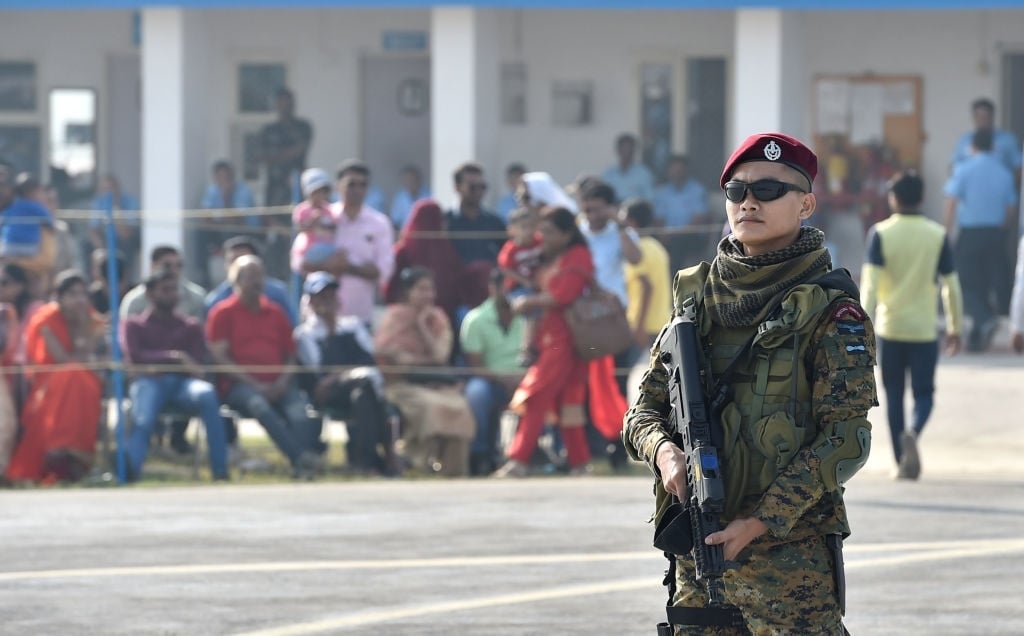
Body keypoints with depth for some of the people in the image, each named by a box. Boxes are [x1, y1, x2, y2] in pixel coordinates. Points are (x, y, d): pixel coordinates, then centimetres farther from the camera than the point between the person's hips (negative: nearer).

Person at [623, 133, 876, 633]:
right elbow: (644, 408, 14)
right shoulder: (697, 297, 12)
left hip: (790, 551, -5)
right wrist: (663, 451, -9)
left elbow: (846, 439, -10)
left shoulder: (831, 311, -4)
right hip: (696, 550, 5)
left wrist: (761, 520, -16)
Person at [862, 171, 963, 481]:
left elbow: (870, 283, -12)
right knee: (924, 394, 7)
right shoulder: (937, 235, -1)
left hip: (890, 328, 0)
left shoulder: (880, 234, -4)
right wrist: (954, 328, 12)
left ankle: (902, 462, 12)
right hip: (924, 330, 0)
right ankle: (913, 433, -23)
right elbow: (951, 286, 1)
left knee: (893, 395, 13)